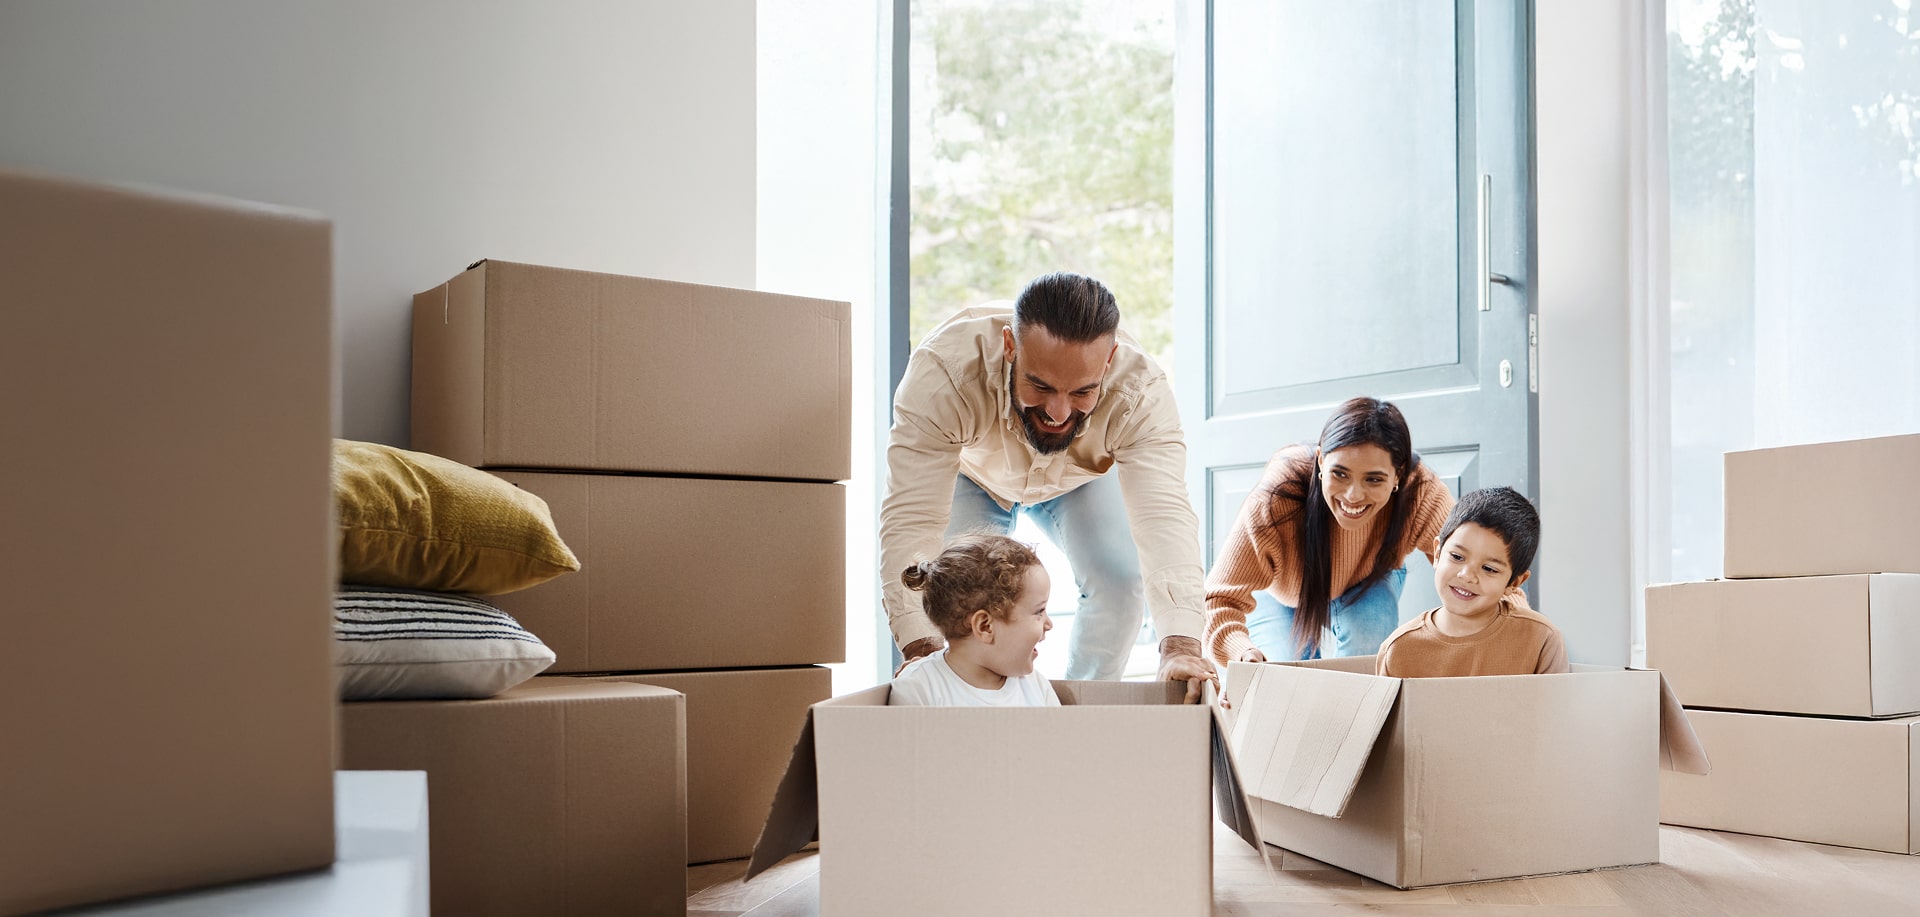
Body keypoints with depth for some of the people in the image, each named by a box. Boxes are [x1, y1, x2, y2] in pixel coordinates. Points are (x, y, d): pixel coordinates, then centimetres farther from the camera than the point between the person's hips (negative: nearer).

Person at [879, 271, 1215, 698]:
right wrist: (921, 649, -55)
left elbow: (1164, 515, -48)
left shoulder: (1142, 390, -40)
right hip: (971, 473, -1)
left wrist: (1181, 647, -61)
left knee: (1120, 578, -17)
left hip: (1080, 479, 1)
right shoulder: (944, 372, -44)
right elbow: (912, 519, -45)